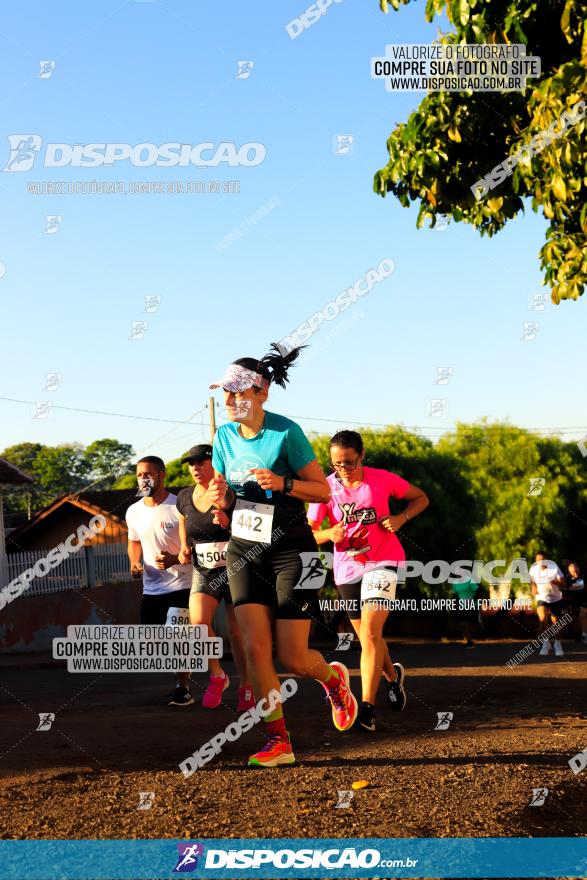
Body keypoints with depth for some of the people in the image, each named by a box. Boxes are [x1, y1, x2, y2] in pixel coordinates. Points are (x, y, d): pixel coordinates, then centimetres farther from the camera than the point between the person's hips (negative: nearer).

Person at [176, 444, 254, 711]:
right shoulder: (184, 498, 4)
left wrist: (228, 523, -27)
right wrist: (184, 549, 8)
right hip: (203, 572, 3)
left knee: (236, 631, -1)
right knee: (198, 623, -18)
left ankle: (246, 687, 17)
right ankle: (217, 676, 4)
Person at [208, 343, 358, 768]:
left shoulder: (286, 432, -13)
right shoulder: (225, 435, 4)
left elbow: (323, 490, -8)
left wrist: (282, 483, -24)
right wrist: (220, 496, -9)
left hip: (290, 552, -5)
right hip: (244, 551, 5)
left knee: (293, 657, -4)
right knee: (255, 647, -7)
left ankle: (333, 677, 31)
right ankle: (278, 741, 1)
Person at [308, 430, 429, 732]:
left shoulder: (382, 479, -8)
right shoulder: (326, 487, -6)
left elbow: (421, 498, 7)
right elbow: (309, 533, -3)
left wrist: (401, 518, -12)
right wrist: (330, 534, -25)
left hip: (382, 562, -3)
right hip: (347, 568, 3)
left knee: (369, 632, -19)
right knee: (367, 636, 15)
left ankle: (367, 709, -21)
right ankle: (392, 674, 47)